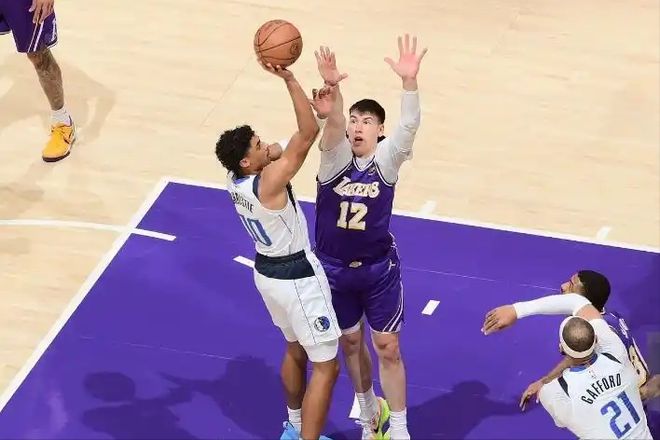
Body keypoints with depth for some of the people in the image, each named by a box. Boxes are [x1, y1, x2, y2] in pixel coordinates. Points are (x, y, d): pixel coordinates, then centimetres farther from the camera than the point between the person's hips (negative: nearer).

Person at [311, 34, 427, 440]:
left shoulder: (387, 159, -14)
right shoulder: (336, 156, -13)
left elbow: (410, 125, -32)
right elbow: (333, 123, -34)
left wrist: (410, 81, -50)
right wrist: (332, 87, -56)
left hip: (379, 268, -2)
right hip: (335, 268, 2)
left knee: (388, 347, 2)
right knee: (351, 342, 17)